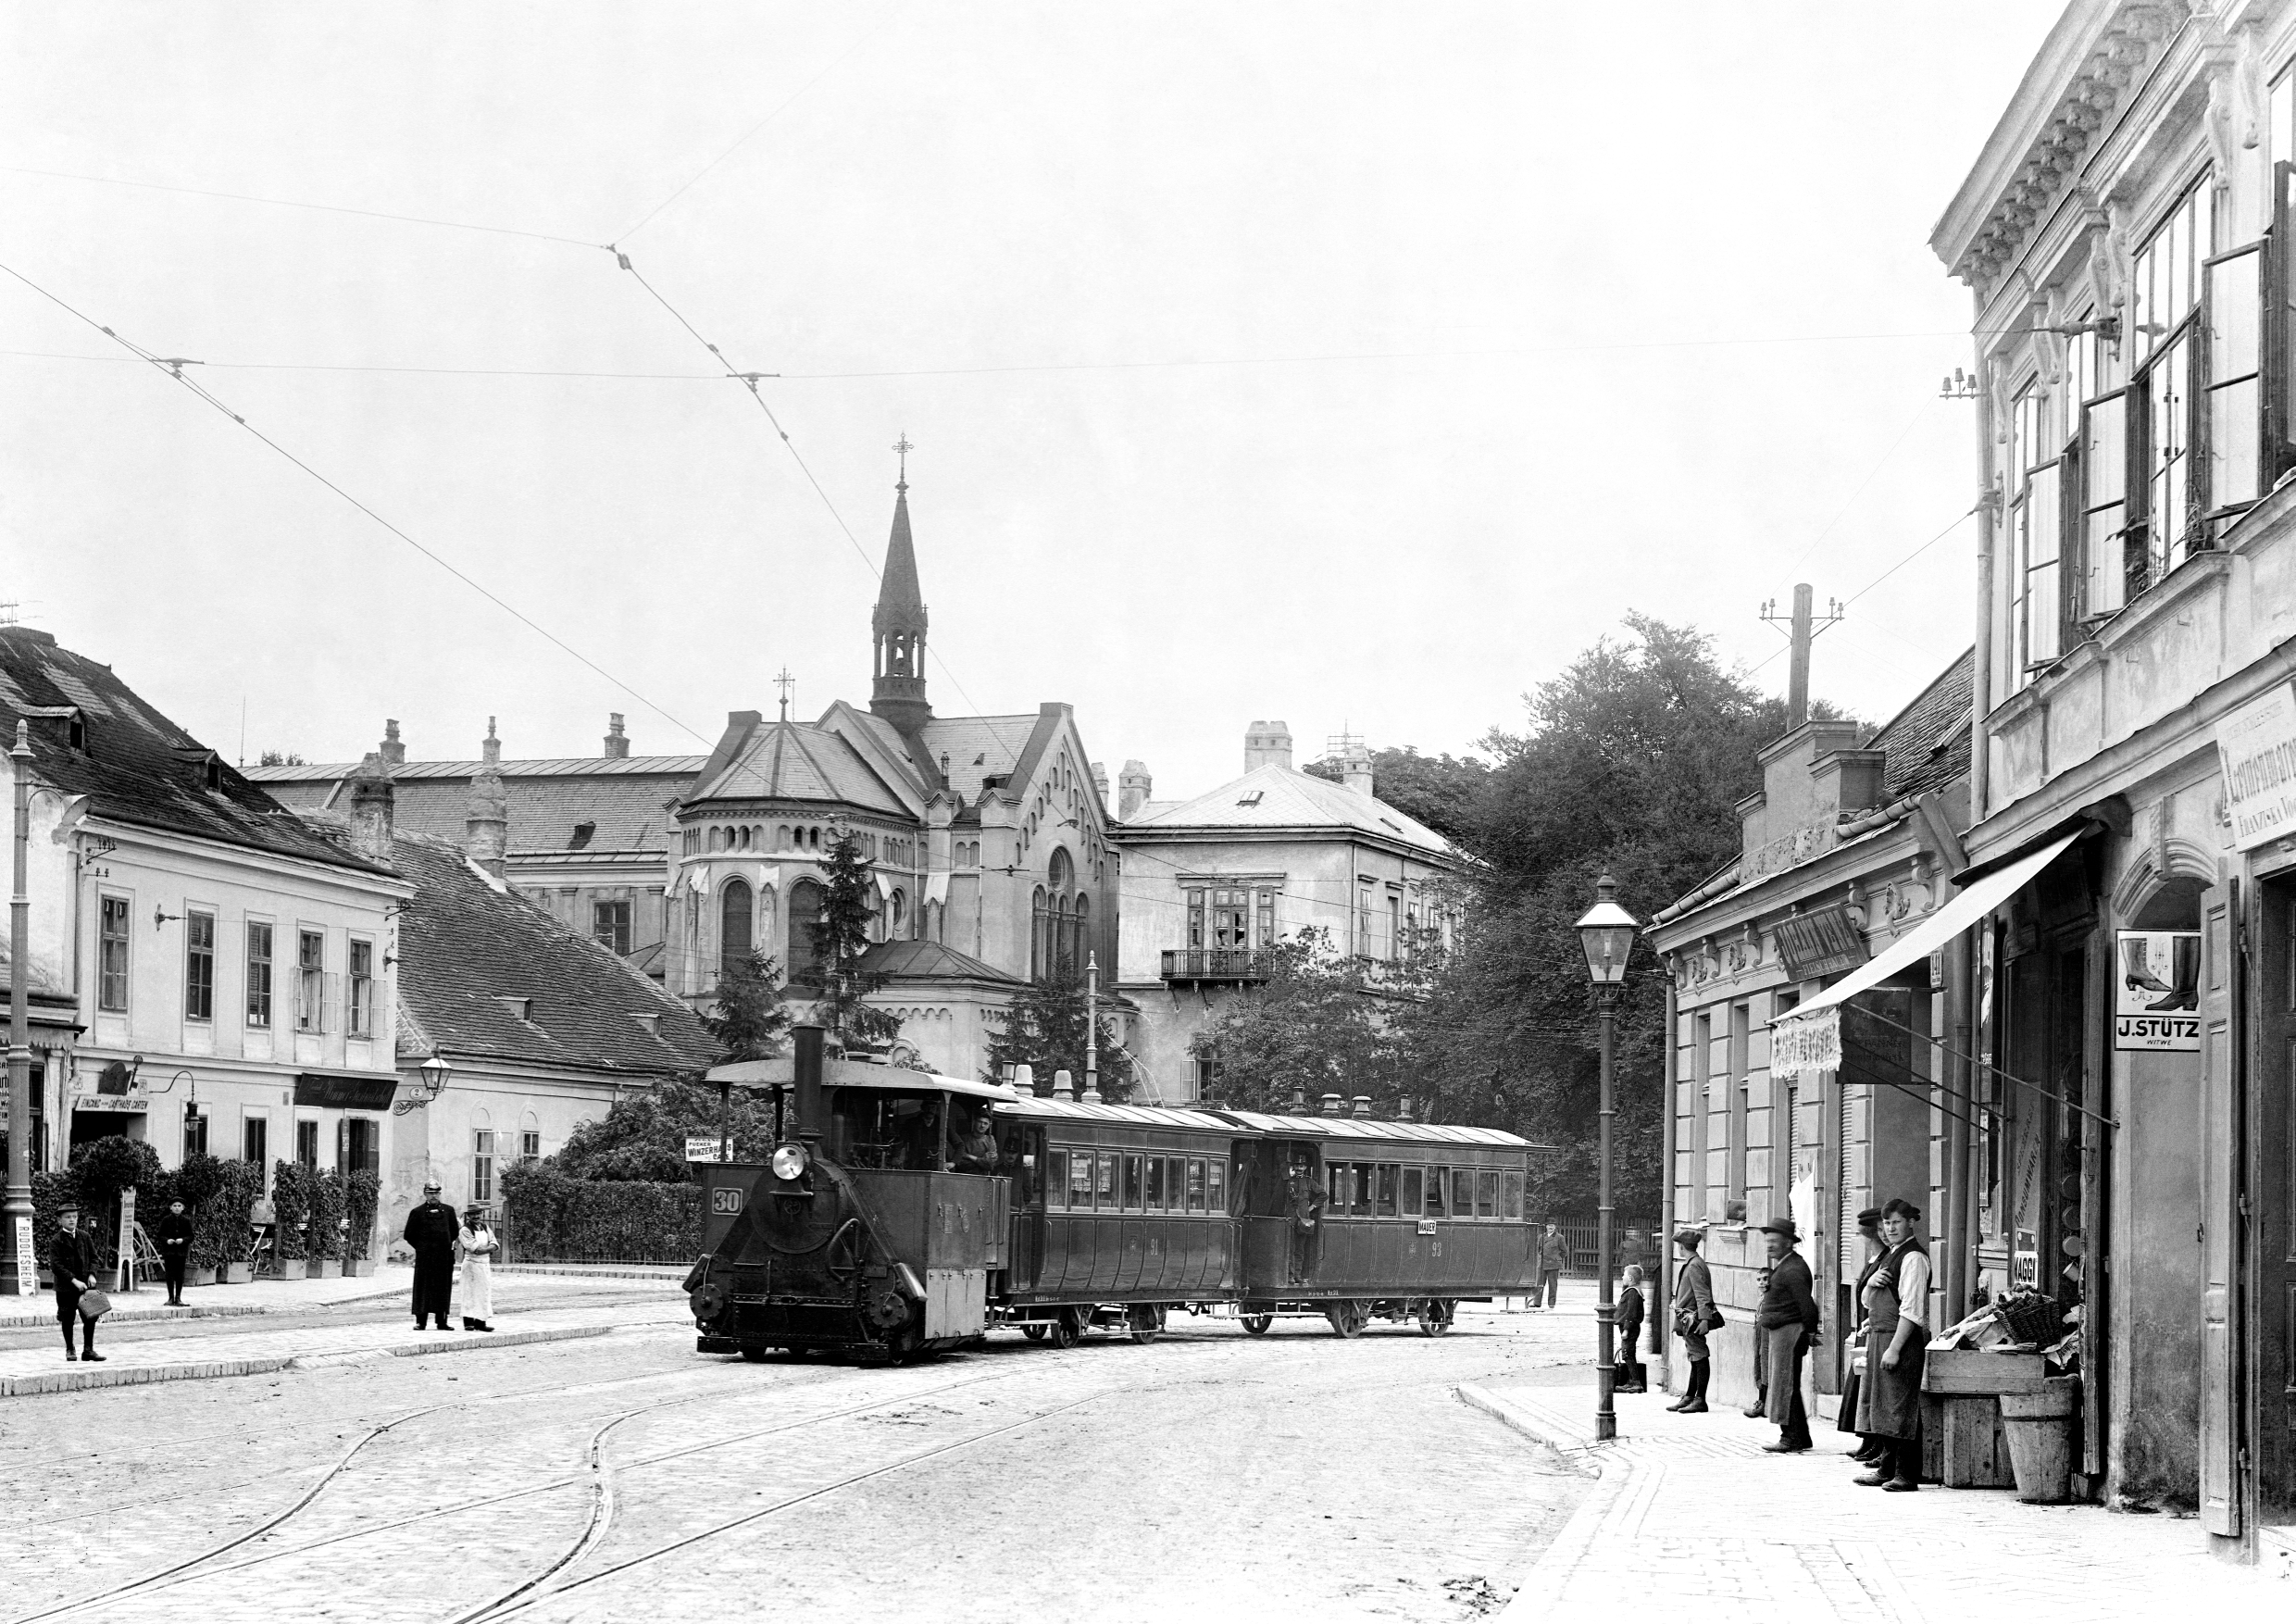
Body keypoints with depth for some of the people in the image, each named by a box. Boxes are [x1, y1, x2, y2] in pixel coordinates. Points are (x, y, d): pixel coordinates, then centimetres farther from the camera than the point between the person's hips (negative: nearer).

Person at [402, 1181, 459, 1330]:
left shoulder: (448, 1211, 9)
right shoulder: (417, 1212, 2)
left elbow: (454, 1232, 18)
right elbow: (408, 1235, 6)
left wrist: (447, 1246, 12)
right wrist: (421, 1247, 6)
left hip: (444, 1256, 2)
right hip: (424, 1257, -2)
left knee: (443, 1288, 4)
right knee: (423, 1288, -4)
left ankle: (442, 1322, 10)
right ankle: (420, 1322, -2)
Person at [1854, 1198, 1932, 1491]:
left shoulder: (1914, 1258, -12)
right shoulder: (1891, 1255, 17)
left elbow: (1911, 1309, -18)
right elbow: (1868, 1300, 22)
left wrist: (1895, 1348, -22)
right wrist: (1872, 1282, 0)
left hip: (1903, 1336, -10)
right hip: (1878, 1335, 10)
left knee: (1900, 1407, -7)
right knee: (1881, 1405, 12)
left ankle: (1906, 1475, -4)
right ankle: (1887, 1469, 19)